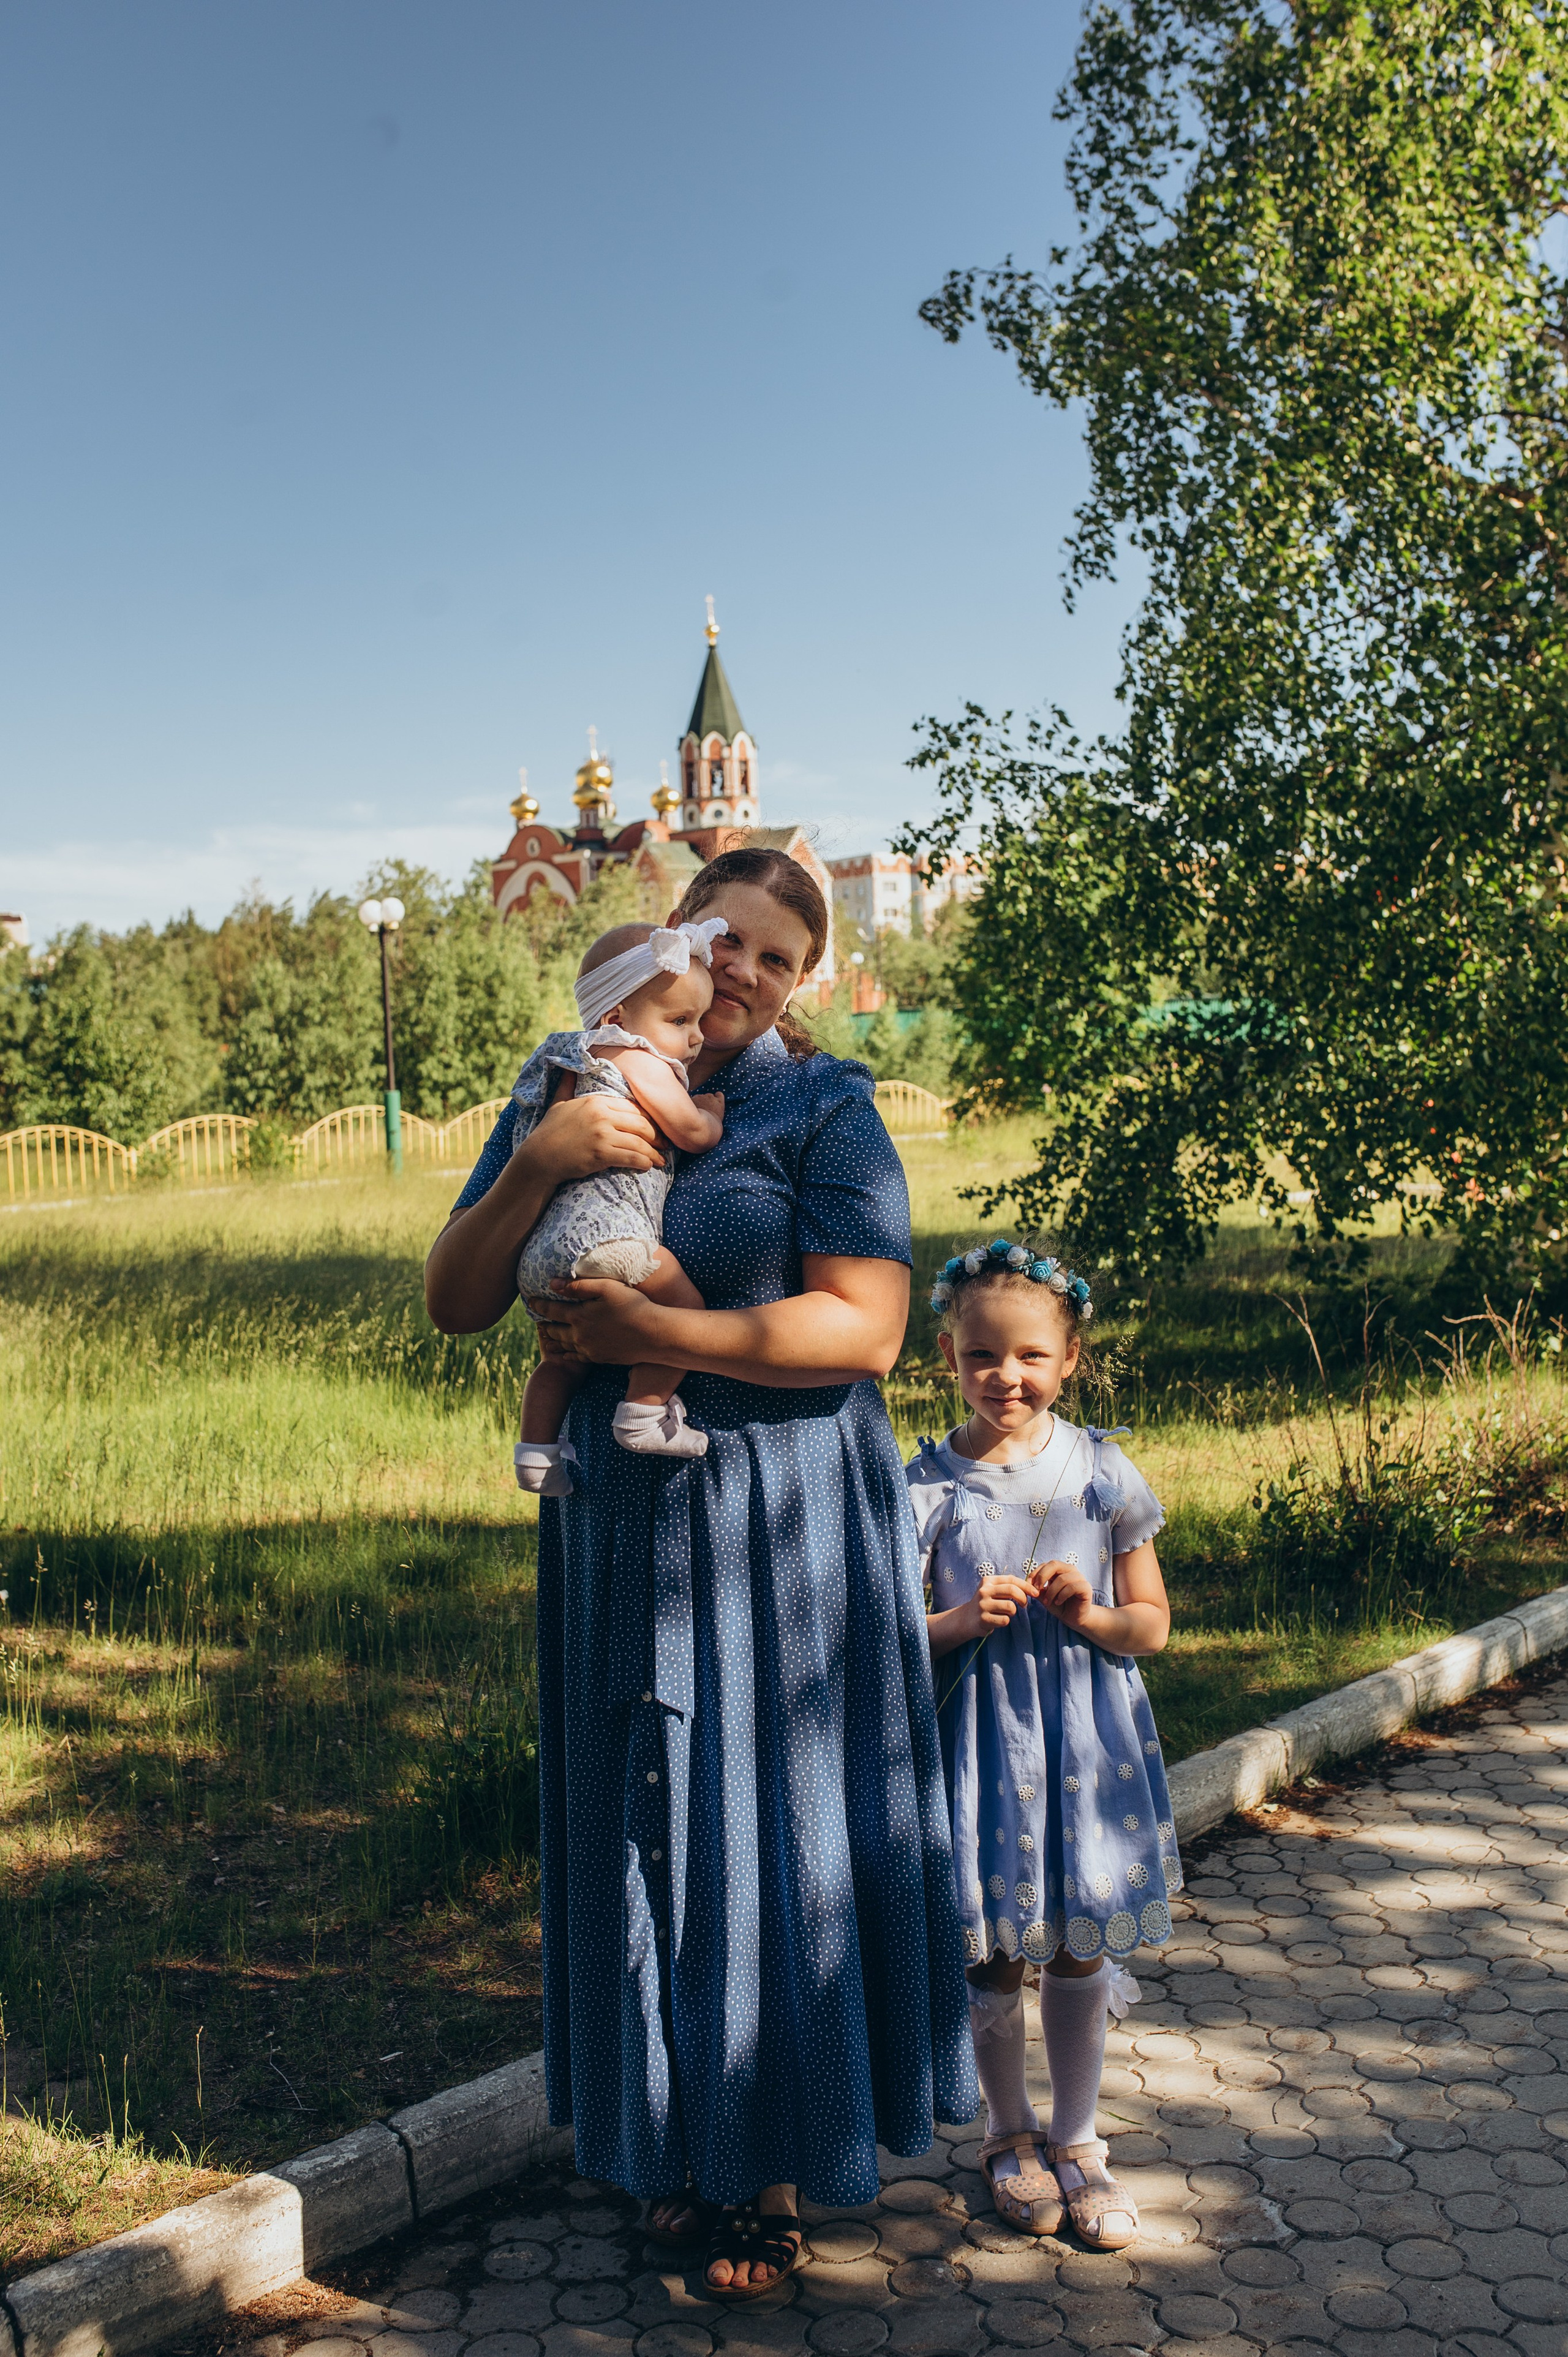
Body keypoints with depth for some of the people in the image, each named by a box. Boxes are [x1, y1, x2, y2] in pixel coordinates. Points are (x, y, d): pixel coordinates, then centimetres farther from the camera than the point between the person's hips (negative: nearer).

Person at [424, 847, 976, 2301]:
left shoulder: (820, 1106, -6)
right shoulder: (570, 1096, 5)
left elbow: (863, 1326, -15)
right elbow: (454, 1304, 0)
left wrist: (652, 1332, -19)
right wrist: (535, 1163, -17)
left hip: (784, 1522, -4)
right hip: (617, 1518, 4)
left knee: (777, 1825, 5)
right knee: (644, 1823, 12)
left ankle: (777, 2166, 24)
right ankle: (685, 2145, 31)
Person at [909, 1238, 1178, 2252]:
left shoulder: (1104, 1474, -4)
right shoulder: (931, 1483, -7)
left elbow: (1153, 1624, 1)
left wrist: (1092, 1615, -18)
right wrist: (959, 1622, -20)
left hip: (1087, 1735, 1)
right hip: (981, 1732, -1)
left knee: (1081, 1947, 11)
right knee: (990, 1948, 11)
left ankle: (1077, 2140, 31)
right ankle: (1011, 2132, 33)